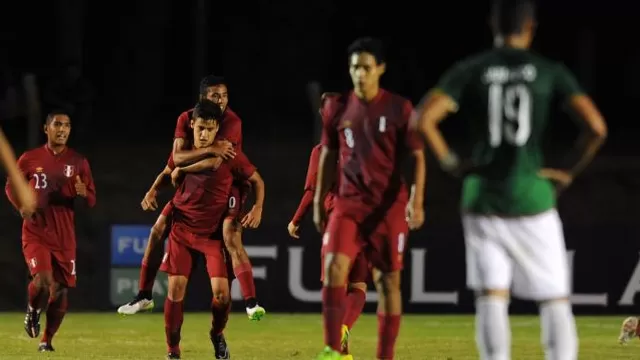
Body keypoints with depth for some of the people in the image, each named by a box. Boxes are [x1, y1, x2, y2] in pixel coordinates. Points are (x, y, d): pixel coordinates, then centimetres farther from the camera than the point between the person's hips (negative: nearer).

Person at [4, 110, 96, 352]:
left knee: (60, 291, 2)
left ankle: (47, 339, 22)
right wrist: (22, 207, -7)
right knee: (43, 281, -23)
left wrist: (83, 193, -19)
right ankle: (33, 311, 10)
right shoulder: (29, 159, 0)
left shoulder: (78, 162, 3)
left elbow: (92, 201, 5)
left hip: (64, 238, 2)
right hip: (36, 234, -2)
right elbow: (10, 186, 13)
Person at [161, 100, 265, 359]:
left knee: (221, 290, -13)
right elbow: (170, 177, 20)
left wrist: (258, 209, -10)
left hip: (213, 232, -2)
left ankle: (217, 335, 18)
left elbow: (257, 181, 2)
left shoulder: (229, 155, -8)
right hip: (182, 229, 2)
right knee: (175, 287, -7)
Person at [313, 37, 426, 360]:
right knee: (334, 265, -18)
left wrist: (416, 201, -15)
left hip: (389, 206, -2)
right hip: (349, 203, 2)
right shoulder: (337, 109, 4)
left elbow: (417, 157, -4)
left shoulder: (399, 109, -5)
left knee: (389, 280, 2)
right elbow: (328, 157, 14)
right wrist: (318, 202, 12)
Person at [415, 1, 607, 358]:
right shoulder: (550, 71, -1)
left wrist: (450, 162, 1)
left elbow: (424, 120, -12)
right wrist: (572, 173, 3)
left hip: (483, 198, 1)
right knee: (555, 299, 7)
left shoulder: (469, 70, 0)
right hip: (533, 198, -1)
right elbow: (597, 127, -10)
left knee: (492, 298, 2)